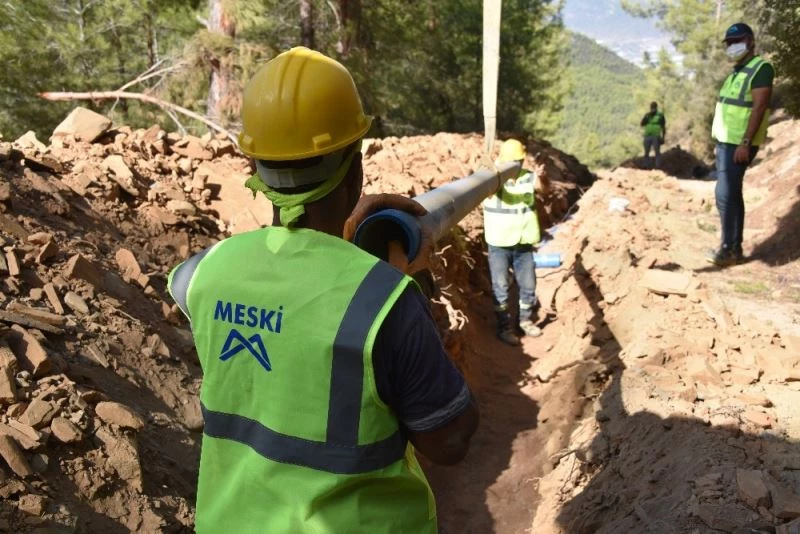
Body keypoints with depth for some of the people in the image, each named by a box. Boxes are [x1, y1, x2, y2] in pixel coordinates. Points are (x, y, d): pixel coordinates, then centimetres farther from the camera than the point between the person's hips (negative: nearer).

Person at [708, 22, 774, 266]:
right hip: (725, 142, 9)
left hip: (739, 144, -9)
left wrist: (745, 143, -25)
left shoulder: (761, 68, -11)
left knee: (725, 194, -12)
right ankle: (736, 249, 14)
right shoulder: (736, 71, 17)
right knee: (732, 194, 9)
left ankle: (728, 249, -4)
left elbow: (759, 107, -19)